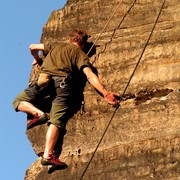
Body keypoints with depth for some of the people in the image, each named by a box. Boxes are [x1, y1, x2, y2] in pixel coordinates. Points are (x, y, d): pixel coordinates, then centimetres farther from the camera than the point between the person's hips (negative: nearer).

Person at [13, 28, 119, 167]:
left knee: (18, 102, 21)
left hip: (44, 79, 2)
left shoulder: (56, 45, 30)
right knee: (56, 121, -12)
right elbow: (90, 76, 3)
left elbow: (32, 47, 38)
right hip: (62, 83, -2)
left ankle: (37, 113, -7)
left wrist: (37, 59, 58)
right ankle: (48, 155, -30)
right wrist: (106, 93, -1)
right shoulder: (80, 54, 19)